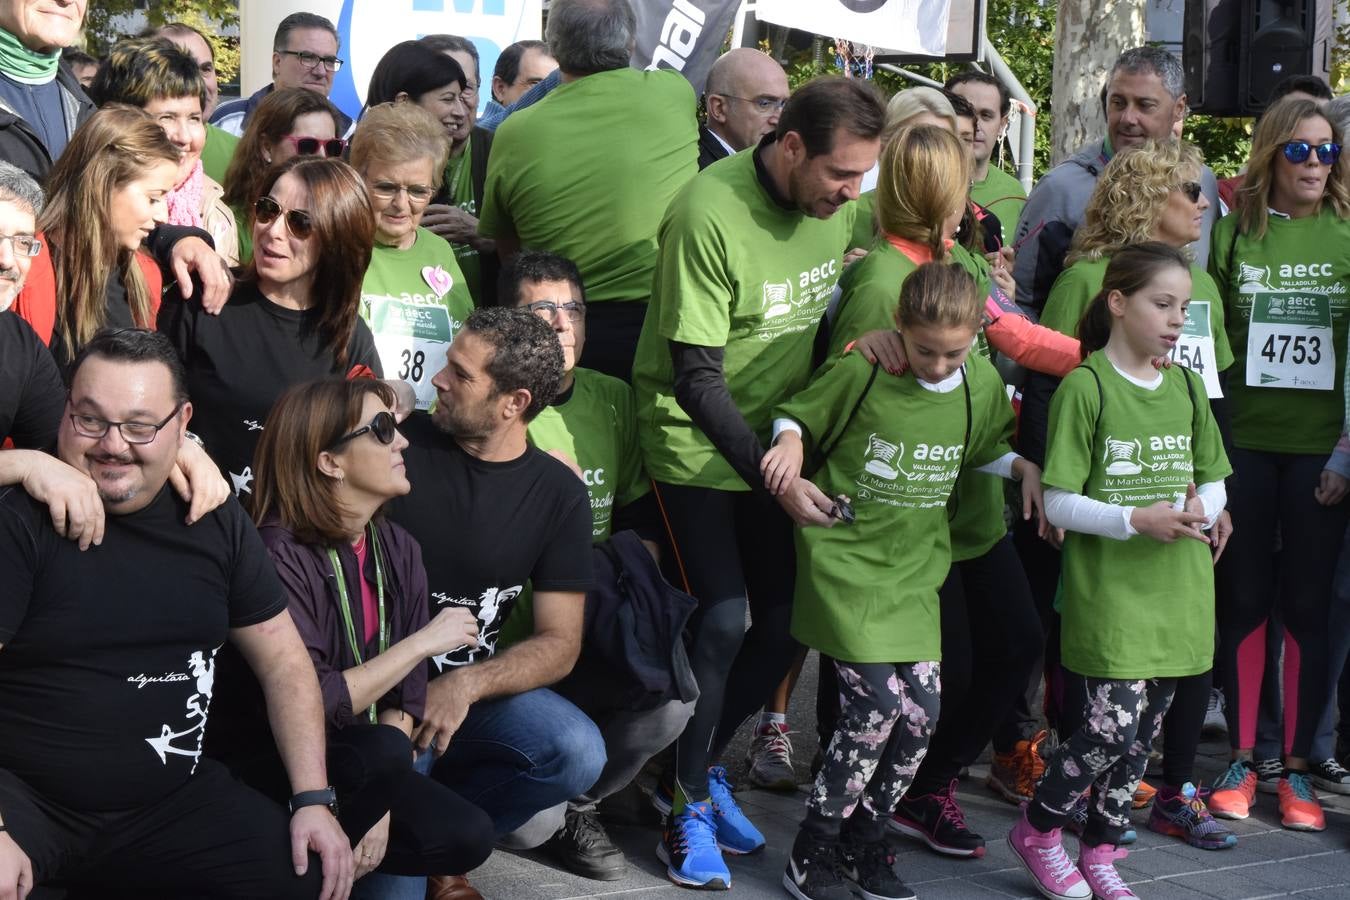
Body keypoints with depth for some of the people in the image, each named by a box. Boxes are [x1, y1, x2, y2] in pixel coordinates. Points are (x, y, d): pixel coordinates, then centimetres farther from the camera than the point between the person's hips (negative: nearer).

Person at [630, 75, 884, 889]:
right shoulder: (710, 214, -24)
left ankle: (701, 766, 25)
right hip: (697, 446, -6)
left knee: (788, 620, 4)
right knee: (722, 621, -13)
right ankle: (687, 804, 6)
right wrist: (770, 474, -26)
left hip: (778, 442, 6)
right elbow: (696, 377, -22)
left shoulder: (838, 204, -5)